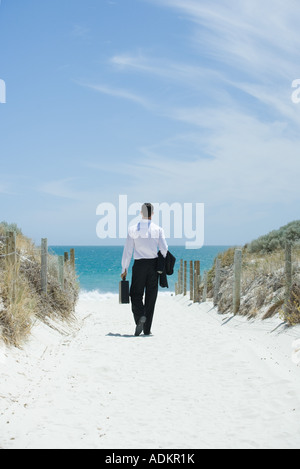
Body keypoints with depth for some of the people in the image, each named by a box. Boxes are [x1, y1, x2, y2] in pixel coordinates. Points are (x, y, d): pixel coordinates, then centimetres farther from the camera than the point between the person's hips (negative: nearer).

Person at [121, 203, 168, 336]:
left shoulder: (133, 229, -2)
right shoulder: (158, 230, -1)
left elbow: (128, 251, -2)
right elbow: (164, 249, -5)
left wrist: (124, 269, 4)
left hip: (139, 265, -1)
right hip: (154, 264, 1)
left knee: (136, 294, 8)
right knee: (151, 296, 8)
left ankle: (140, 317, -22)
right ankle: (147, 329, 10)